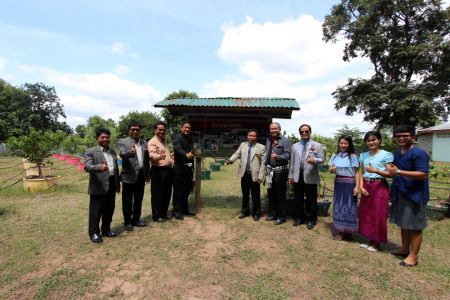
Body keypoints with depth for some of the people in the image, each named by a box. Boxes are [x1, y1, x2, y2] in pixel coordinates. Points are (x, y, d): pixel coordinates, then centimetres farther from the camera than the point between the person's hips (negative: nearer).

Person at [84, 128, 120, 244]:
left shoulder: (112, 152, 15)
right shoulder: (91, 152, -5)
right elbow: (87, 166, -20)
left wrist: (118, 183, 17)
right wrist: (100, 167, -40)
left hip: (111, 185, 6)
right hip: (98, 187, -6)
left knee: (109, 210, 14)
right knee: (95, 211, 4)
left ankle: (106, 230, 29)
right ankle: (94, 233, 17)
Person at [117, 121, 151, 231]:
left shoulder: (144, 142, 11)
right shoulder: (122, 142, -5)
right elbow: (122, 154, -24)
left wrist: (148, 174, 14)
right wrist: (130, 152, -45)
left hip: (141, 175, 5)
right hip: (129, 176, -5)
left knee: (139, 199, 15)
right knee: (127, 201, 6)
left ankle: (136, 219, 30)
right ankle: (127, 222, 19)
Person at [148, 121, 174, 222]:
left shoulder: (165, 140, 16)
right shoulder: (152, 142, -10)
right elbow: (152, 155, -25)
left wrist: (173, 162, 17)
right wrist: (159, 156, -44)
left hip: (168, 169, 8)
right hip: (158, 170, -8)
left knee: (167, 193, 13)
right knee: (157, 194, 1)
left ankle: (164, 213, 26)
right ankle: (156, 215, 12)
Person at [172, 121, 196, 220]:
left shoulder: (190, 139, 18)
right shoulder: (177, 137, -7)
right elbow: (177, 148, -26)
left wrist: (192, 167, 20)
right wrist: (186, 154, -44)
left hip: (188, 169, 8)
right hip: (179, 169, -7)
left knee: (186, 190, 14)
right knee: (178, 191, -1)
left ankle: (185, 210, 26)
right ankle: (176, 211, 10)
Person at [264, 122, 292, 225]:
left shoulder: (285, 141, -6)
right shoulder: (268, 141, 16)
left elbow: (288, 155, -15)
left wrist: (278, 157, -31)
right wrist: (266, 166, 14)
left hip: (280, 171, -7)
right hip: (270, 170, 7)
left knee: (280, 194, 2)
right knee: (271, 193, 14)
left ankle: (281, 216, 15)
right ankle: (272, 213, 28)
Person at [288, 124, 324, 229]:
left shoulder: (317, 145, 3)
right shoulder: (295, 146, 14)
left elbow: (322, 159, -2)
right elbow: (292, 162, 12)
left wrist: (314, 160, -25)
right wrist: (291, 175, 8)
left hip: (310, 176, -3)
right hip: (298, 176, 3)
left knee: (311, 199, 5)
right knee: (297, 198, 11)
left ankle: (311, 219, 19)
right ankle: (298, 217, 25)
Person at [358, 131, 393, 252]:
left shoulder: (386, 155, -6)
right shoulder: (363, 155, 9)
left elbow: (390, 174, -9)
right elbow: (361, 173, 10)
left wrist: (375, 171, -22)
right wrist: (361, 187, -2)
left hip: (379, 187, -5)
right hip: (366, 187, 6)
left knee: (378, 215, 2)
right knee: (366, 214, 11)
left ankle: (376, 242, 18)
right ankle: (370, 240, 26)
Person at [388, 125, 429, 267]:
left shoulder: (419, 153, -15)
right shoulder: (397, 153, 12)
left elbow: (423, 174, -24)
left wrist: (398, 172, -26)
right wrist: (391, 171, 7)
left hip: (415, 195, -8)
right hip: (400, 194, 8)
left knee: (414, 226, 3)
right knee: (403, 224, 18)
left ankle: (413, 256, 14)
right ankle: (405, 249, 32)